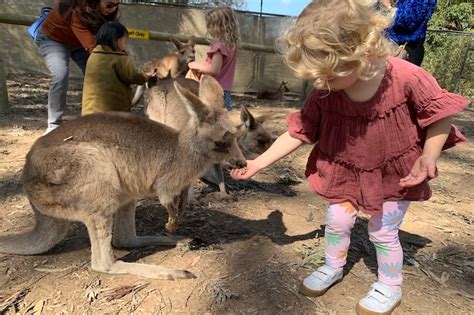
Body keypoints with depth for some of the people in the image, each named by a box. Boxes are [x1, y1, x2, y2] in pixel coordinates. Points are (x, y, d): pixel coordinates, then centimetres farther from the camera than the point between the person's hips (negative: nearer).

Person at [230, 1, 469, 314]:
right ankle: (333, 267, 41)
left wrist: (427, 158, -23)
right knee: (337, 221, 10)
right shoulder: (324, 94, -22)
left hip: (394, 172, -2)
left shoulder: (407, 78, -29)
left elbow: (442, 113, -13)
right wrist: (258, 163, -18)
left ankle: (390, 288, 35)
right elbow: (299, 131, -14)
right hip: (345, 170, 3)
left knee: (383, 232, 7)